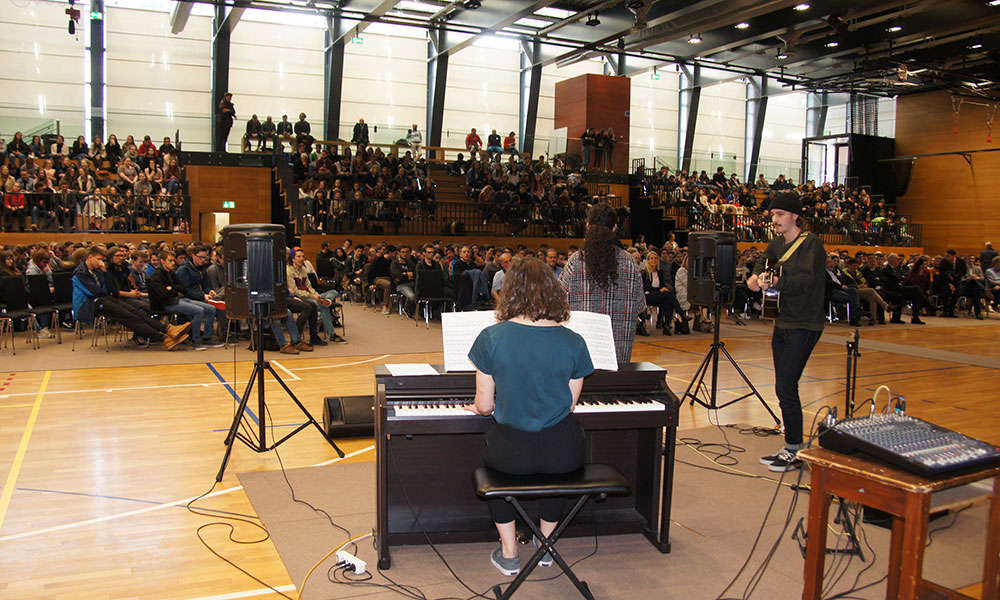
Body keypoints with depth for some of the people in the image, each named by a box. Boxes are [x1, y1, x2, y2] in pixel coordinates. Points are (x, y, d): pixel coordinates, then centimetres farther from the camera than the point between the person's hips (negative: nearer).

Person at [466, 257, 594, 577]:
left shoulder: (491, 337, -8)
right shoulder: (574, 343, -4)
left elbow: (485, 405, -2)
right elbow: (570, 406, 4)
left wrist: (477, 406, 22)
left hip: (512, 453, -1)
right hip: (562, 455, 2)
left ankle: (509, 554, 35)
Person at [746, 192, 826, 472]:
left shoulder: (811, 243, -12)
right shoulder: (777, 244, 11)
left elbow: (806, 280, -27)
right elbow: (763, 262, 31)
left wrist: (776, 282, -40)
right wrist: (756, 276, 11)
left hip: (804, 326, -8)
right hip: (783, 322, 8)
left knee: (787, 386, -11)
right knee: (783, 388, 11)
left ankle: (795, 451, 0)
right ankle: (790, 448, 22)